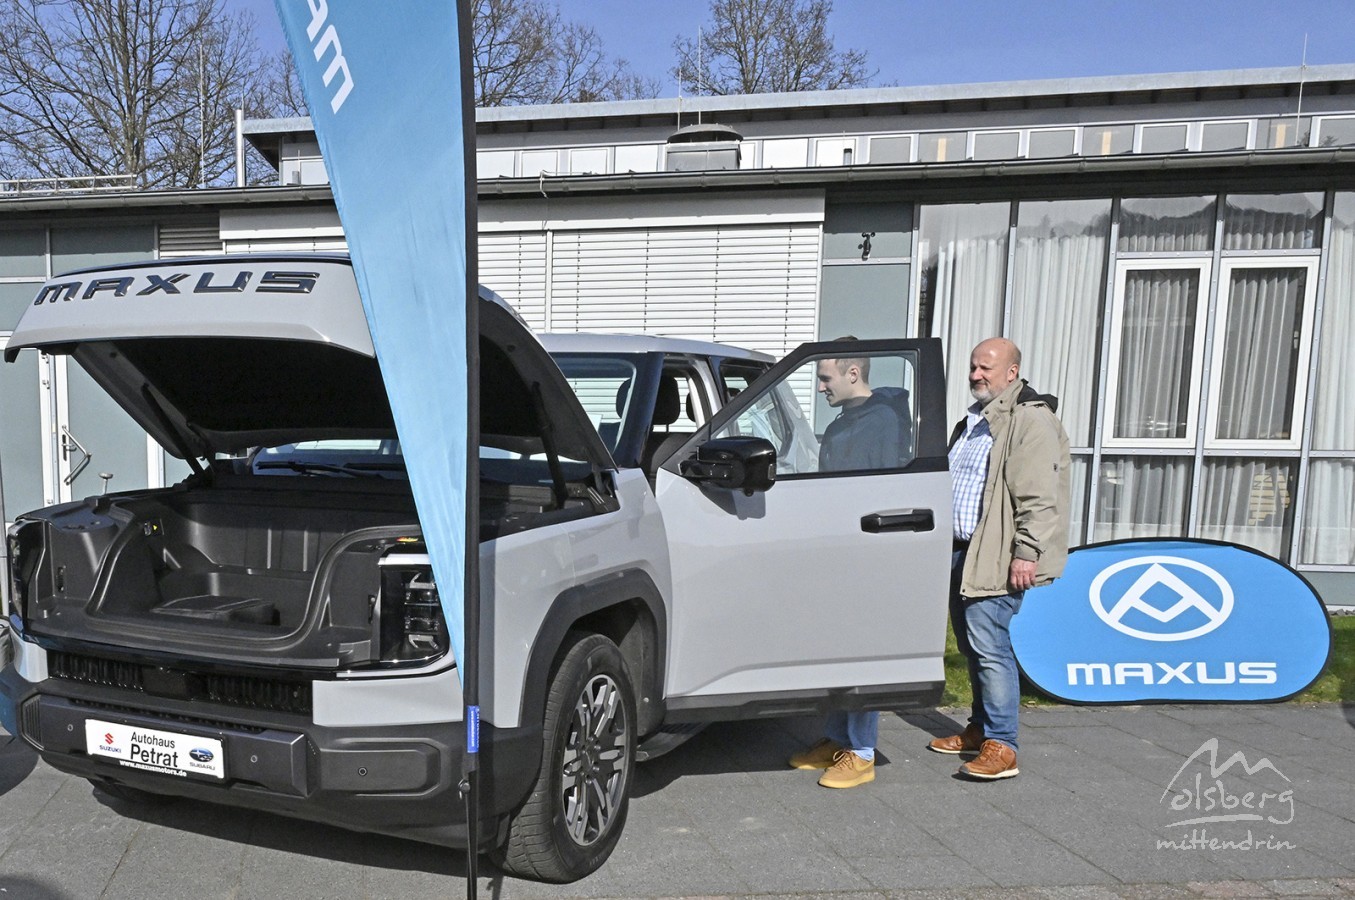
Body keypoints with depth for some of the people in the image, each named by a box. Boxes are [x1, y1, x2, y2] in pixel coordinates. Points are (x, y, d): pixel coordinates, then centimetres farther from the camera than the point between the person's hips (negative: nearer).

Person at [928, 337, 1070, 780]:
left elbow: (1039, 497, -18)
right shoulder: (974, 420, 19)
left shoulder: (1031, 420, -12)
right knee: (971, 643, 15)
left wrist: (1027, 552, -22)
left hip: (997, 557, -9)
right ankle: (980, 727, 28)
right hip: (962, 551, 10)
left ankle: (1001, 745, -3)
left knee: (989, 644, -11)